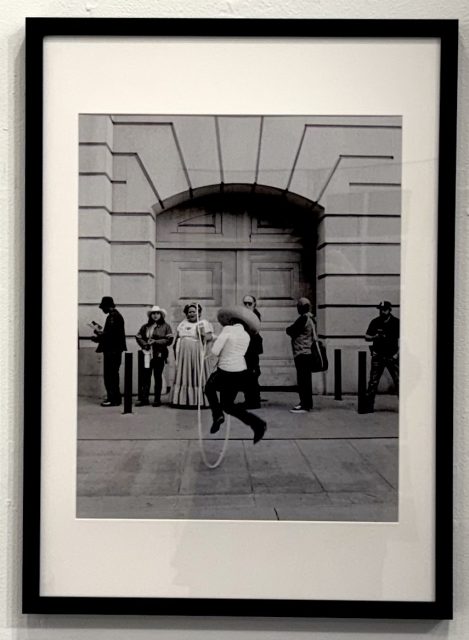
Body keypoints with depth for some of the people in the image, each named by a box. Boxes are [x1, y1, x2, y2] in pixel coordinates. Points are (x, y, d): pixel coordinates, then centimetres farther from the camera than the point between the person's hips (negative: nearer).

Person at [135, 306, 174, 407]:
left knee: (158, 376, 3)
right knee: (146, 376, 1)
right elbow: (138, 337, 13)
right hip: (147, 354, 3)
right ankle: (144, 398, 6)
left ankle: (157, 399, 10)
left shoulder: (165, 326, 2)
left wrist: (156, 342, -13)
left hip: (159, 354, -3)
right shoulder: (145, 326, 11)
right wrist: (145, 344, -5)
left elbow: (169, 340, -5)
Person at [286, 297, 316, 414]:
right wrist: (292, 330, 5)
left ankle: (304, 405, -7)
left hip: (302, 354, -10)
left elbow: (290, 331, -13)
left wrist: (288, 329, 6)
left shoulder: (303, 318, -16)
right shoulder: (310, 318, 14)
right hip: (308, 353, 10)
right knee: (306, 380, 15)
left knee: (302, 380, -8)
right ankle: (307, 403, 23)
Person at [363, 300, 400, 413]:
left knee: (398, 381, -6)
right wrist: (375, 337, -11)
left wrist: (397, 353, -8)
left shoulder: (396, 322, -1)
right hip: (378, 356, 1)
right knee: (373, 382, 1)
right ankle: (369, 406, 7)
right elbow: (366, 337, 8)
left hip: (392, 356, -1)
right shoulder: (375, 322, 4)